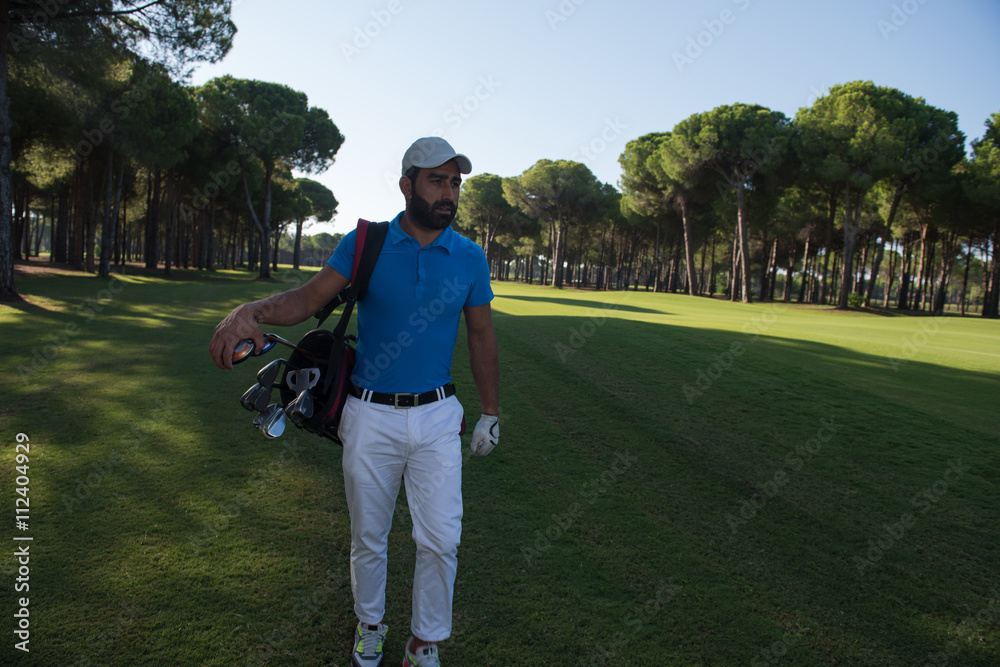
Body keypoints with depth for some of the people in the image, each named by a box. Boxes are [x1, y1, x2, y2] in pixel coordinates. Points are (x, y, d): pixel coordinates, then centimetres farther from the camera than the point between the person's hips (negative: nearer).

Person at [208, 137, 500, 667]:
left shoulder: (470, 257, 0)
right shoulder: (365, 243, -4)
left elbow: (481, 336, 8)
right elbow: (307, 299, -13)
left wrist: (491, 412, 11)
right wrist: (251, 312, -34)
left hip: (437, 418, 1)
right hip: (370, 418, 0)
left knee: (441, 541, 1)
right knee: (368, 538, 14)